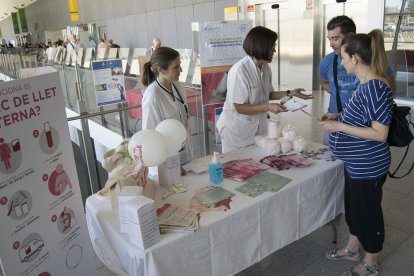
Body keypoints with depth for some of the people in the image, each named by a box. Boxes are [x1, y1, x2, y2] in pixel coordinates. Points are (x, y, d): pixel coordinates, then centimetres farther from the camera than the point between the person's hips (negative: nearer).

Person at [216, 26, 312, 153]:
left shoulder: (266, 68, 0)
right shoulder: (239, 71, -23)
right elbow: (240, 108, -22)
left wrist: (290, 93, 4)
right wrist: (268, 107, -27)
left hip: (256, 128, 7)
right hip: (236, 132, -6)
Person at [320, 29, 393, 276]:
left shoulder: (375, 87, -25)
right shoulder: (367, 83, 5)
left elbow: (380, 133, -26)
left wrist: (339, 126, -24)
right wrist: (339, 116, 8)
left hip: (368, 166, -9)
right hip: (357, 162, 10)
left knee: (368, 211, 9)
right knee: (354, 207, 23)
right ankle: (353, 249, 45)